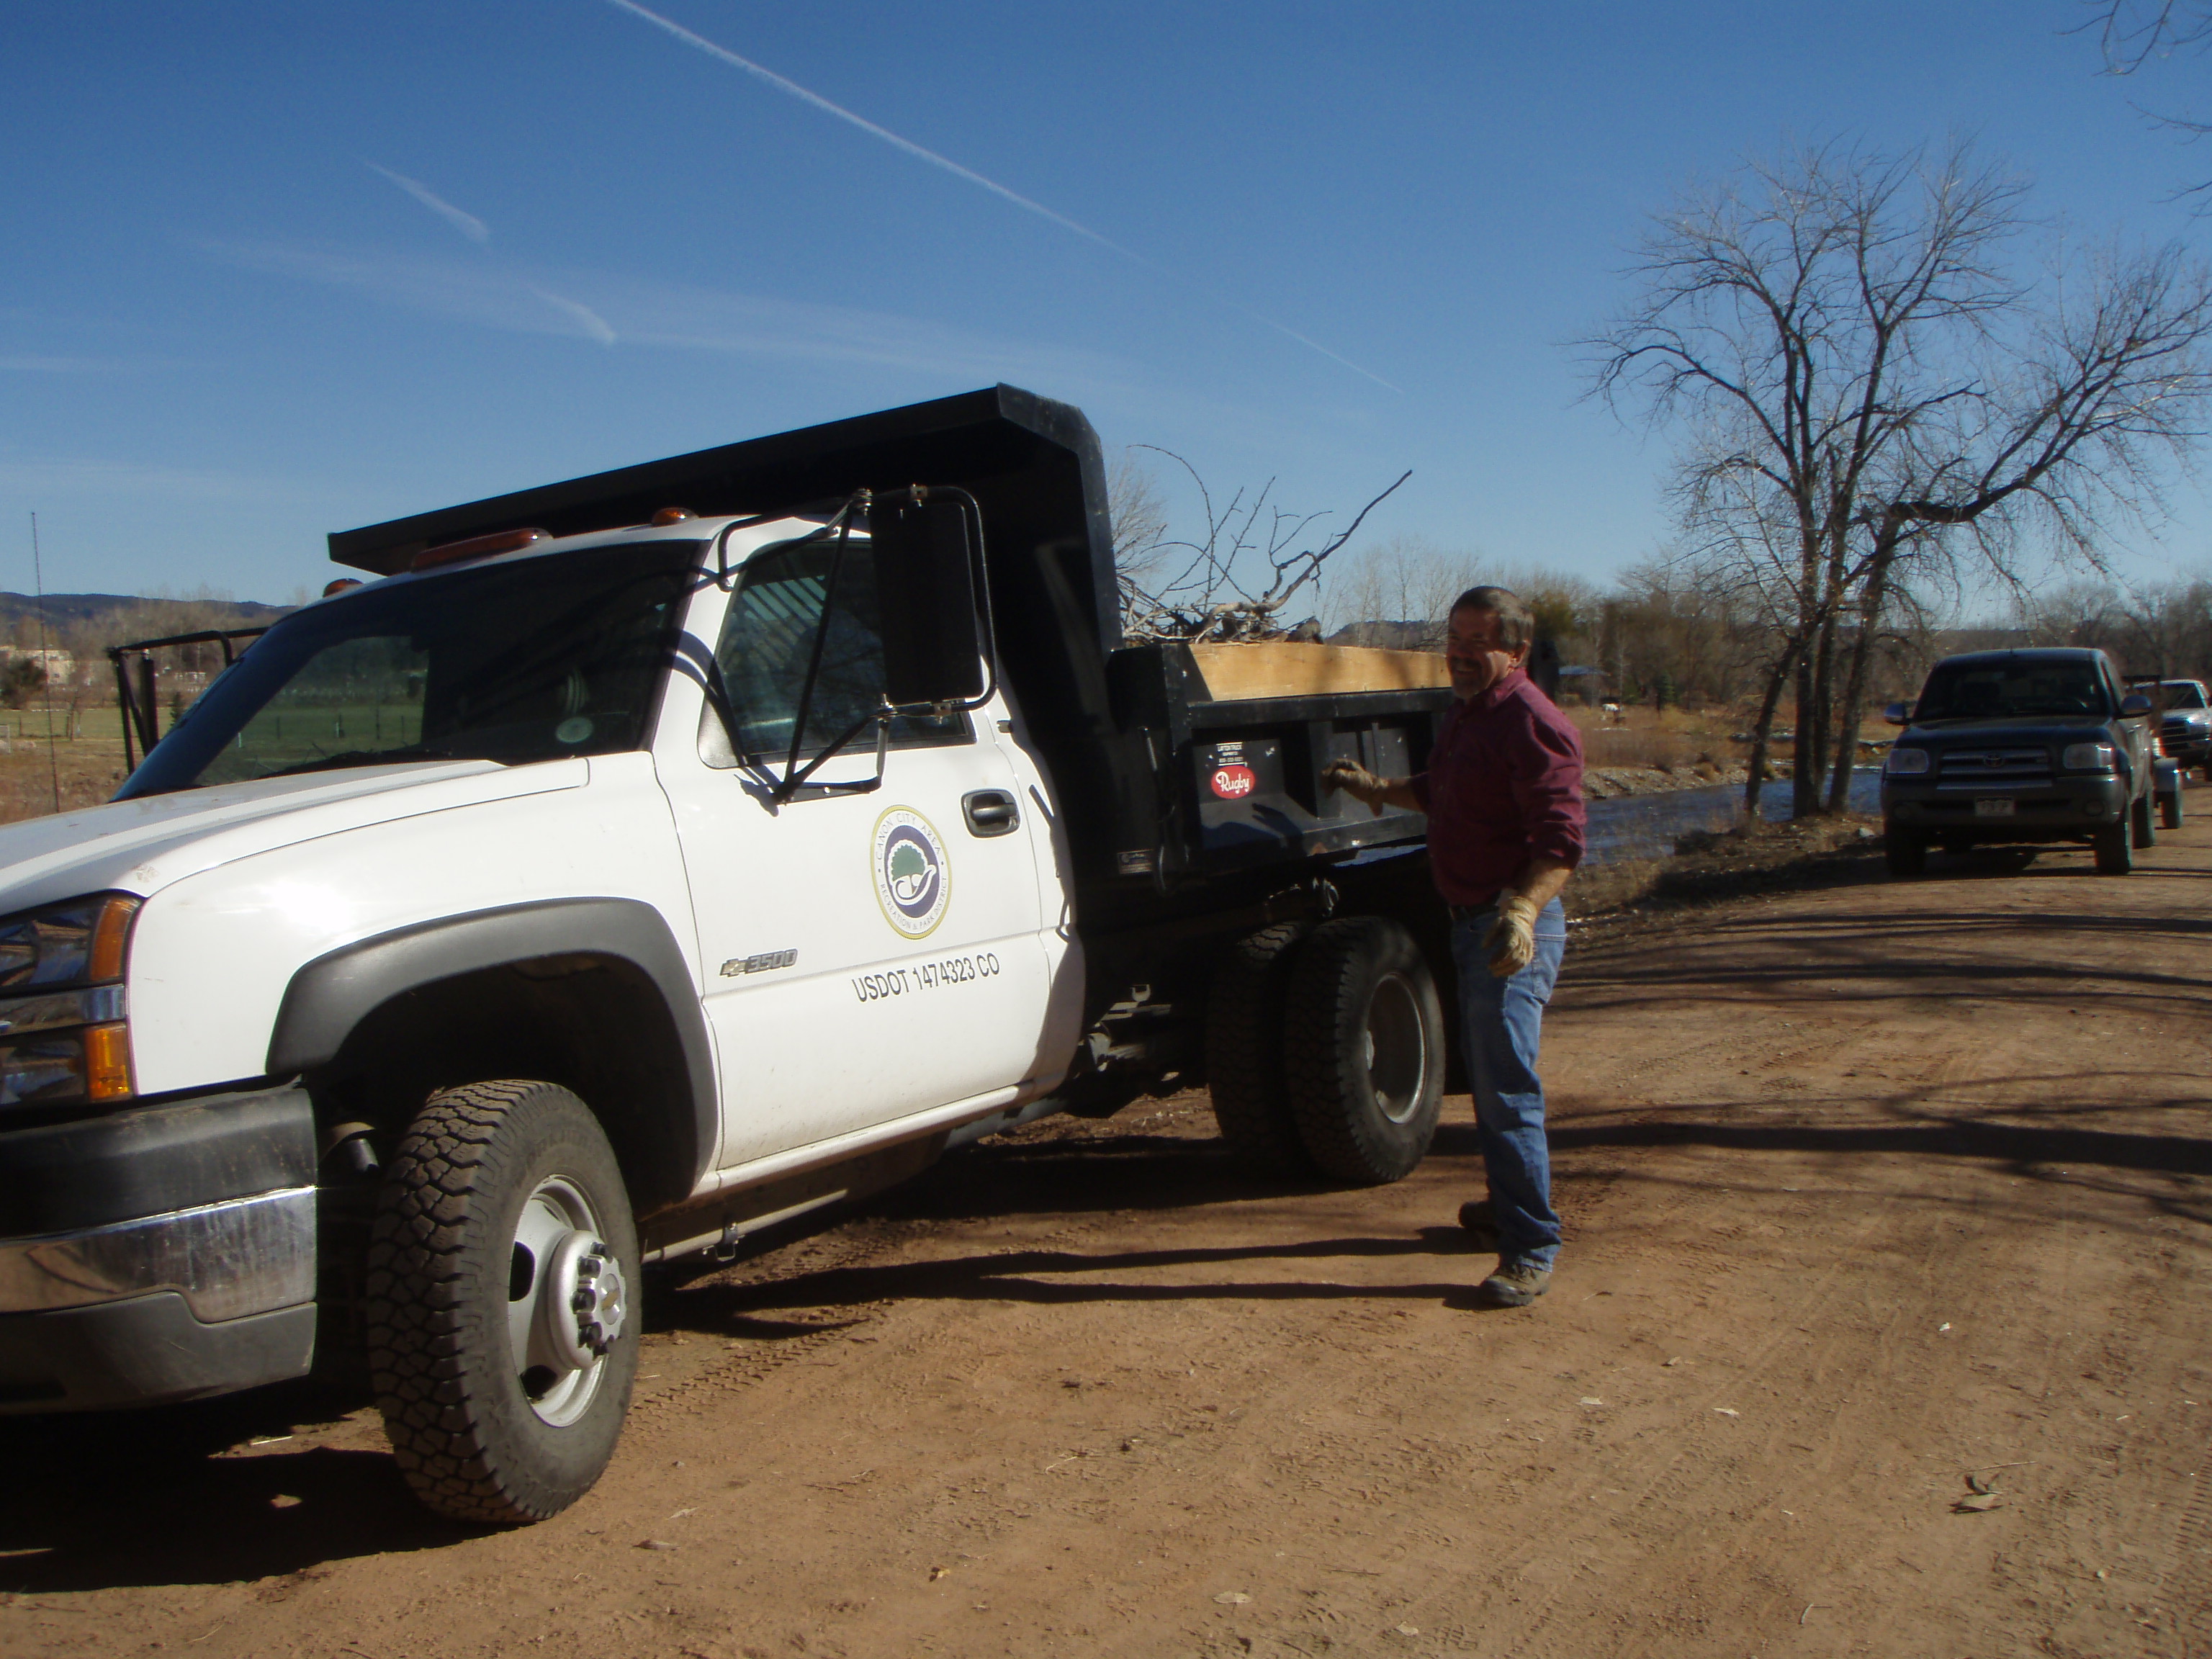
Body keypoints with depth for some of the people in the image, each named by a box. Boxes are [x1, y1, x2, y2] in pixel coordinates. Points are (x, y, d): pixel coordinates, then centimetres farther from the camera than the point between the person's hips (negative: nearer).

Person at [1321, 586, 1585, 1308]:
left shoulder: (1532, 724, -18)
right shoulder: (1466, 713, 13)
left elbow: (1560, 841, -26)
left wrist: (1521, 910, -38)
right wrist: (1376, 788, 25)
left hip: (1513, 930, -10)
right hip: (1471, 921, 10)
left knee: (1507, 1084, -11)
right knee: (1488, 1076, 21)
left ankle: (1531, 1249, -5)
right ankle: (1510, 1203, 38)